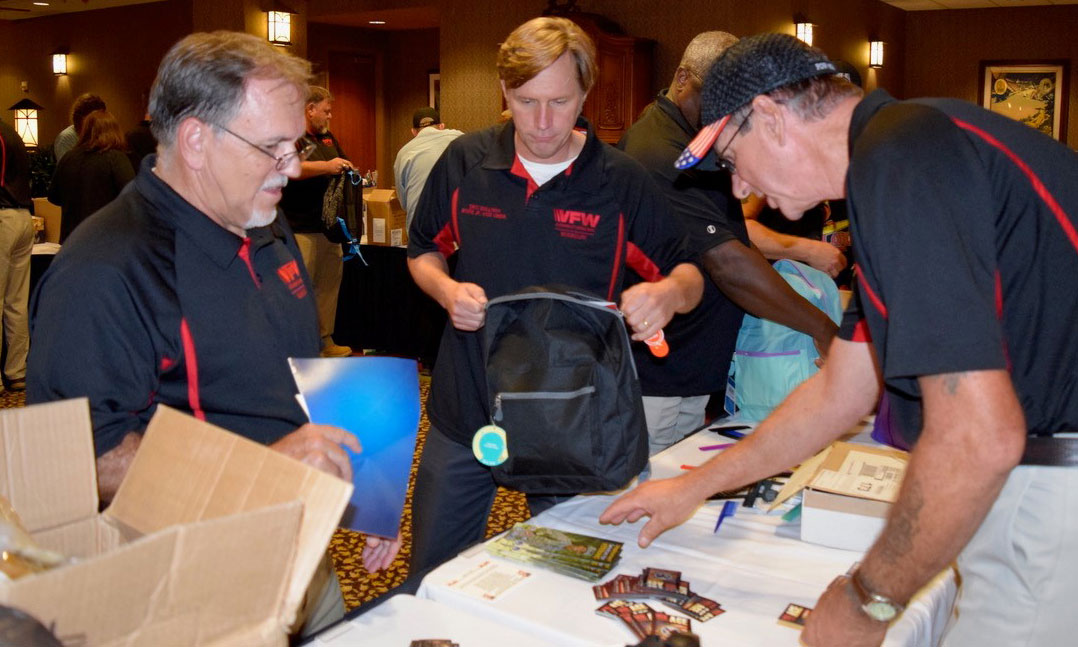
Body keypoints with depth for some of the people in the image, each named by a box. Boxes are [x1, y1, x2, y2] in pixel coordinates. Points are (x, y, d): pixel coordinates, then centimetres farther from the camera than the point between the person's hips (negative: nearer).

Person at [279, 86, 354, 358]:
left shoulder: (328, 138, 19)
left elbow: (345, 166, 31)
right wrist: (327, 166, -27)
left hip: (330, 227, 9)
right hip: (301, 230, -9)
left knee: (329, 285, 14)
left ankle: (325, 342, 25)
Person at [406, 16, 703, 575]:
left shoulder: (622, 182, -7)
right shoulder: (464, 162, -2)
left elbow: (687, 272, -1)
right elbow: (423, 252, 11)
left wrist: (669, 293, -25)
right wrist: (446, 290, -11)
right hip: (465, 410, 2)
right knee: (431, 576, 15)